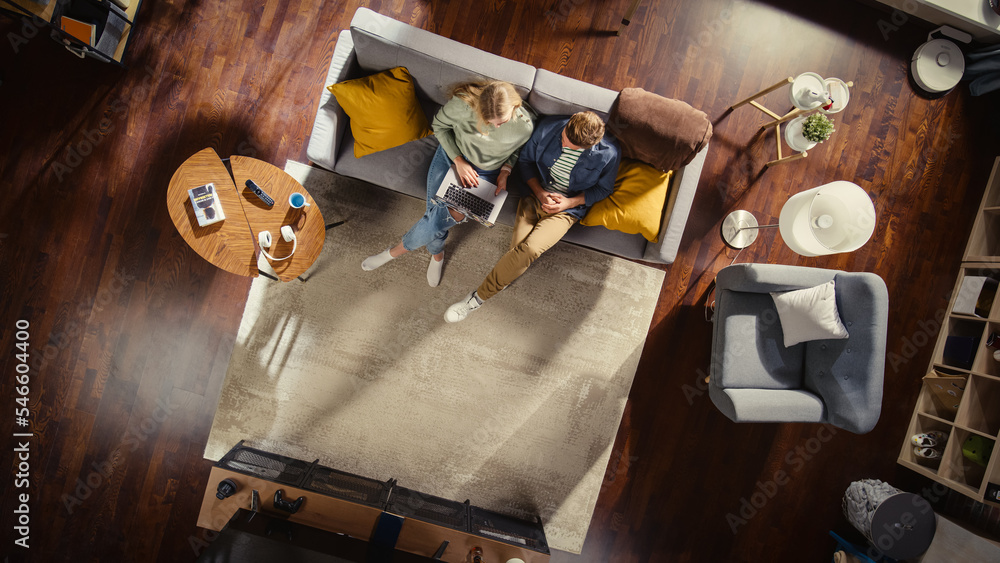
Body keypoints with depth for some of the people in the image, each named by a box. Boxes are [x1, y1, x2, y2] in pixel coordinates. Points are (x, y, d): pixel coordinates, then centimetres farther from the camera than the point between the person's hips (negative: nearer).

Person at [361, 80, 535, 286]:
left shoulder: (525, 125, -22)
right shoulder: (463, 103, -27)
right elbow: (440, 125, -7)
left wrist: (505, 172, -13)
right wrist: (458, 160, -17)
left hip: (484, 174, -1)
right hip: (451, 156, 1)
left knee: (438, 218, -19)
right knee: (436, 215, -12)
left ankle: (397, 250, 8)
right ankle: (437, 255, 23)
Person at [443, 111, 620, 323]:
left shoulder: (609, 154, -16)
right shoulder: (547, 127, -12)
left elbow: (603, 189, 1)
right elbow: (525, 159, 4)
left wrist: (570, 202, -13)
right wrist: (540, 192, -10)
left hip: (567, 209, -2)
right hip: (536, 195, 3)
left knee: (530, 249, -25)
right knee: (519, 246, -24)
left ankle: (479, 297, -12)